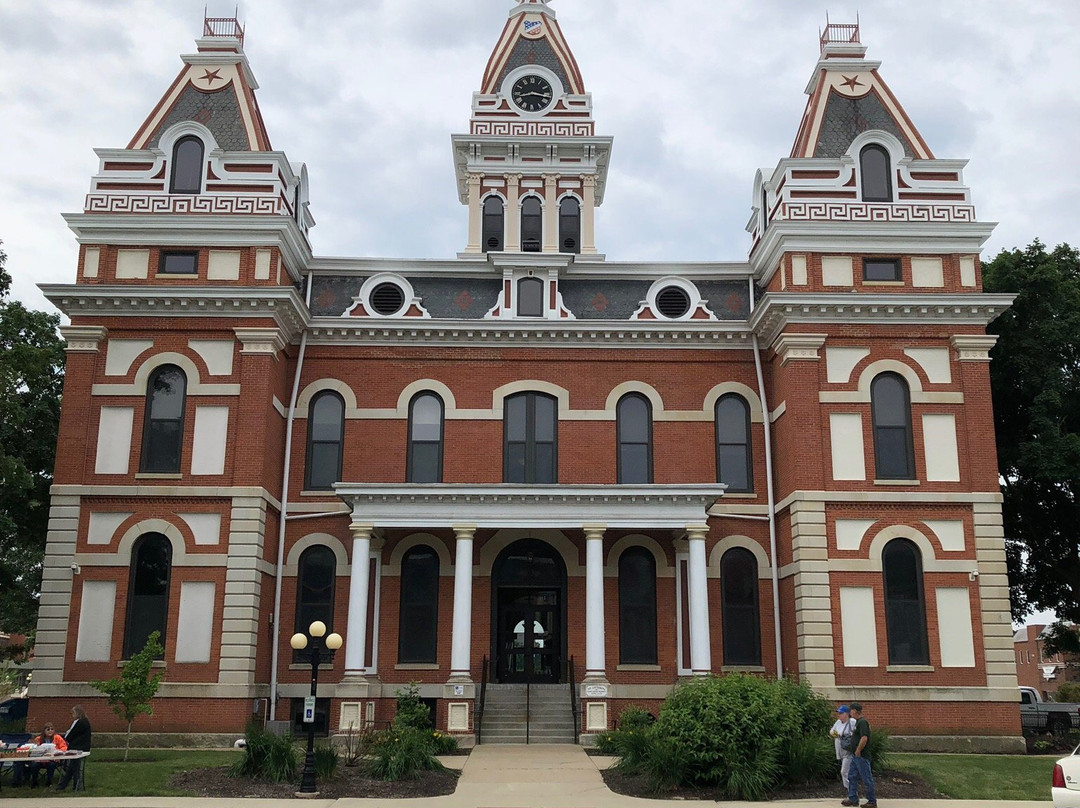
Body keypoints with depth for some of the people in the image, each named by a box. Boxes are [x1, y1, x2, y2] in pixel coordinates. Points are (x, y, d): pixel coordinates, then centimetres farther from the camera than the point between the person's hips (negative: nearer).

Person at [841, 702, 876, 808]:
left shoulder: (862, 722, -19)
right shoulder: (858, 722, 13)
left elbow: (864, 738, -28)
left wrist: (858, 751, -20)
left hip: (861, 756, -10)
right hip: (855, 756, 10)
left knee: (867, 779, 0)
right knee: (852, 777, 14)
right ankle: (853, 799, 21)